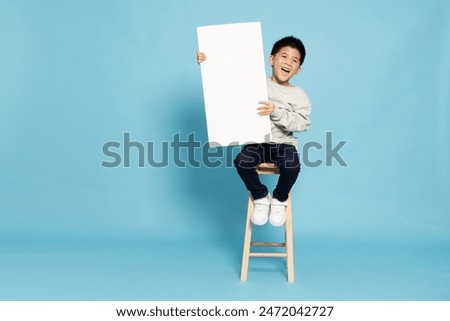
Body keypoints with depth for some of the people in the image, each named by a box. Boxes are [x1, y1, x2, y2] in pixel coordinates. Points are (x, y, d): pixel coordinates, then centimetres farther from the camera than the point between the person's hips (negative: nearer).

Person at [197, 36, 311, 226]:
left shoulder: (298, 95, 1)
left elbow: (302, 123, -10)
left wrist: (276, 112, -22)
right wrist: (207, 63, -10)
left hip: (284, 143, -1)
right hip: (257, 141, 1)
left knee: (292, 166, -32)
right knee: (242, 161, -29)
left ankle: (279, 199, 1)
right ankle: (261, 197, 0)